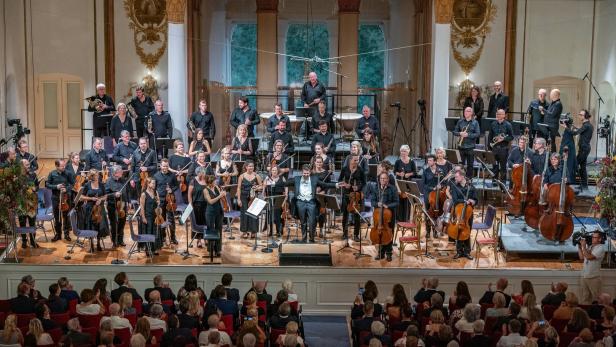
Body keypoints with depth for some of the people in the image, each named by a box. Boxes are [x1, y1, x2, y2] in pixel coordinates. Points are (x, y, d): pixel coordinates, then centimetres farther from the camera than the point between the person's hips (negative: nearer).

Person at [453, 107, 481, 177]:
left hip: (470, 147, -2)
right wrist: (460, 133, -12)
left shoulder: (475, 123, 1)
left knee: (470, 165, 3)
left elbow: (477, 134, -7)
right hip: (461, 146, 2)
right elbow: (454, 132, 9)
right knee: (461, 164, 4)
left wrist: (468, 135, -18)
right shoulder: (460, 122, 8)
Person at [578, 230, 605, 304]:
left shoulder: (600, 248, -12)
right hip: (584, 276, 7)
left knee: (595, 299, 1)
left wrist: (583, 246, -15)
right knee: (585, 298, 11)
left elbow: (589, 257, -22)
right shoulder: (589, 246, 10)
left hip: (594, 278, -7)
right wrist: (579, 247, 5)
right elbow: (582, 257, 12)